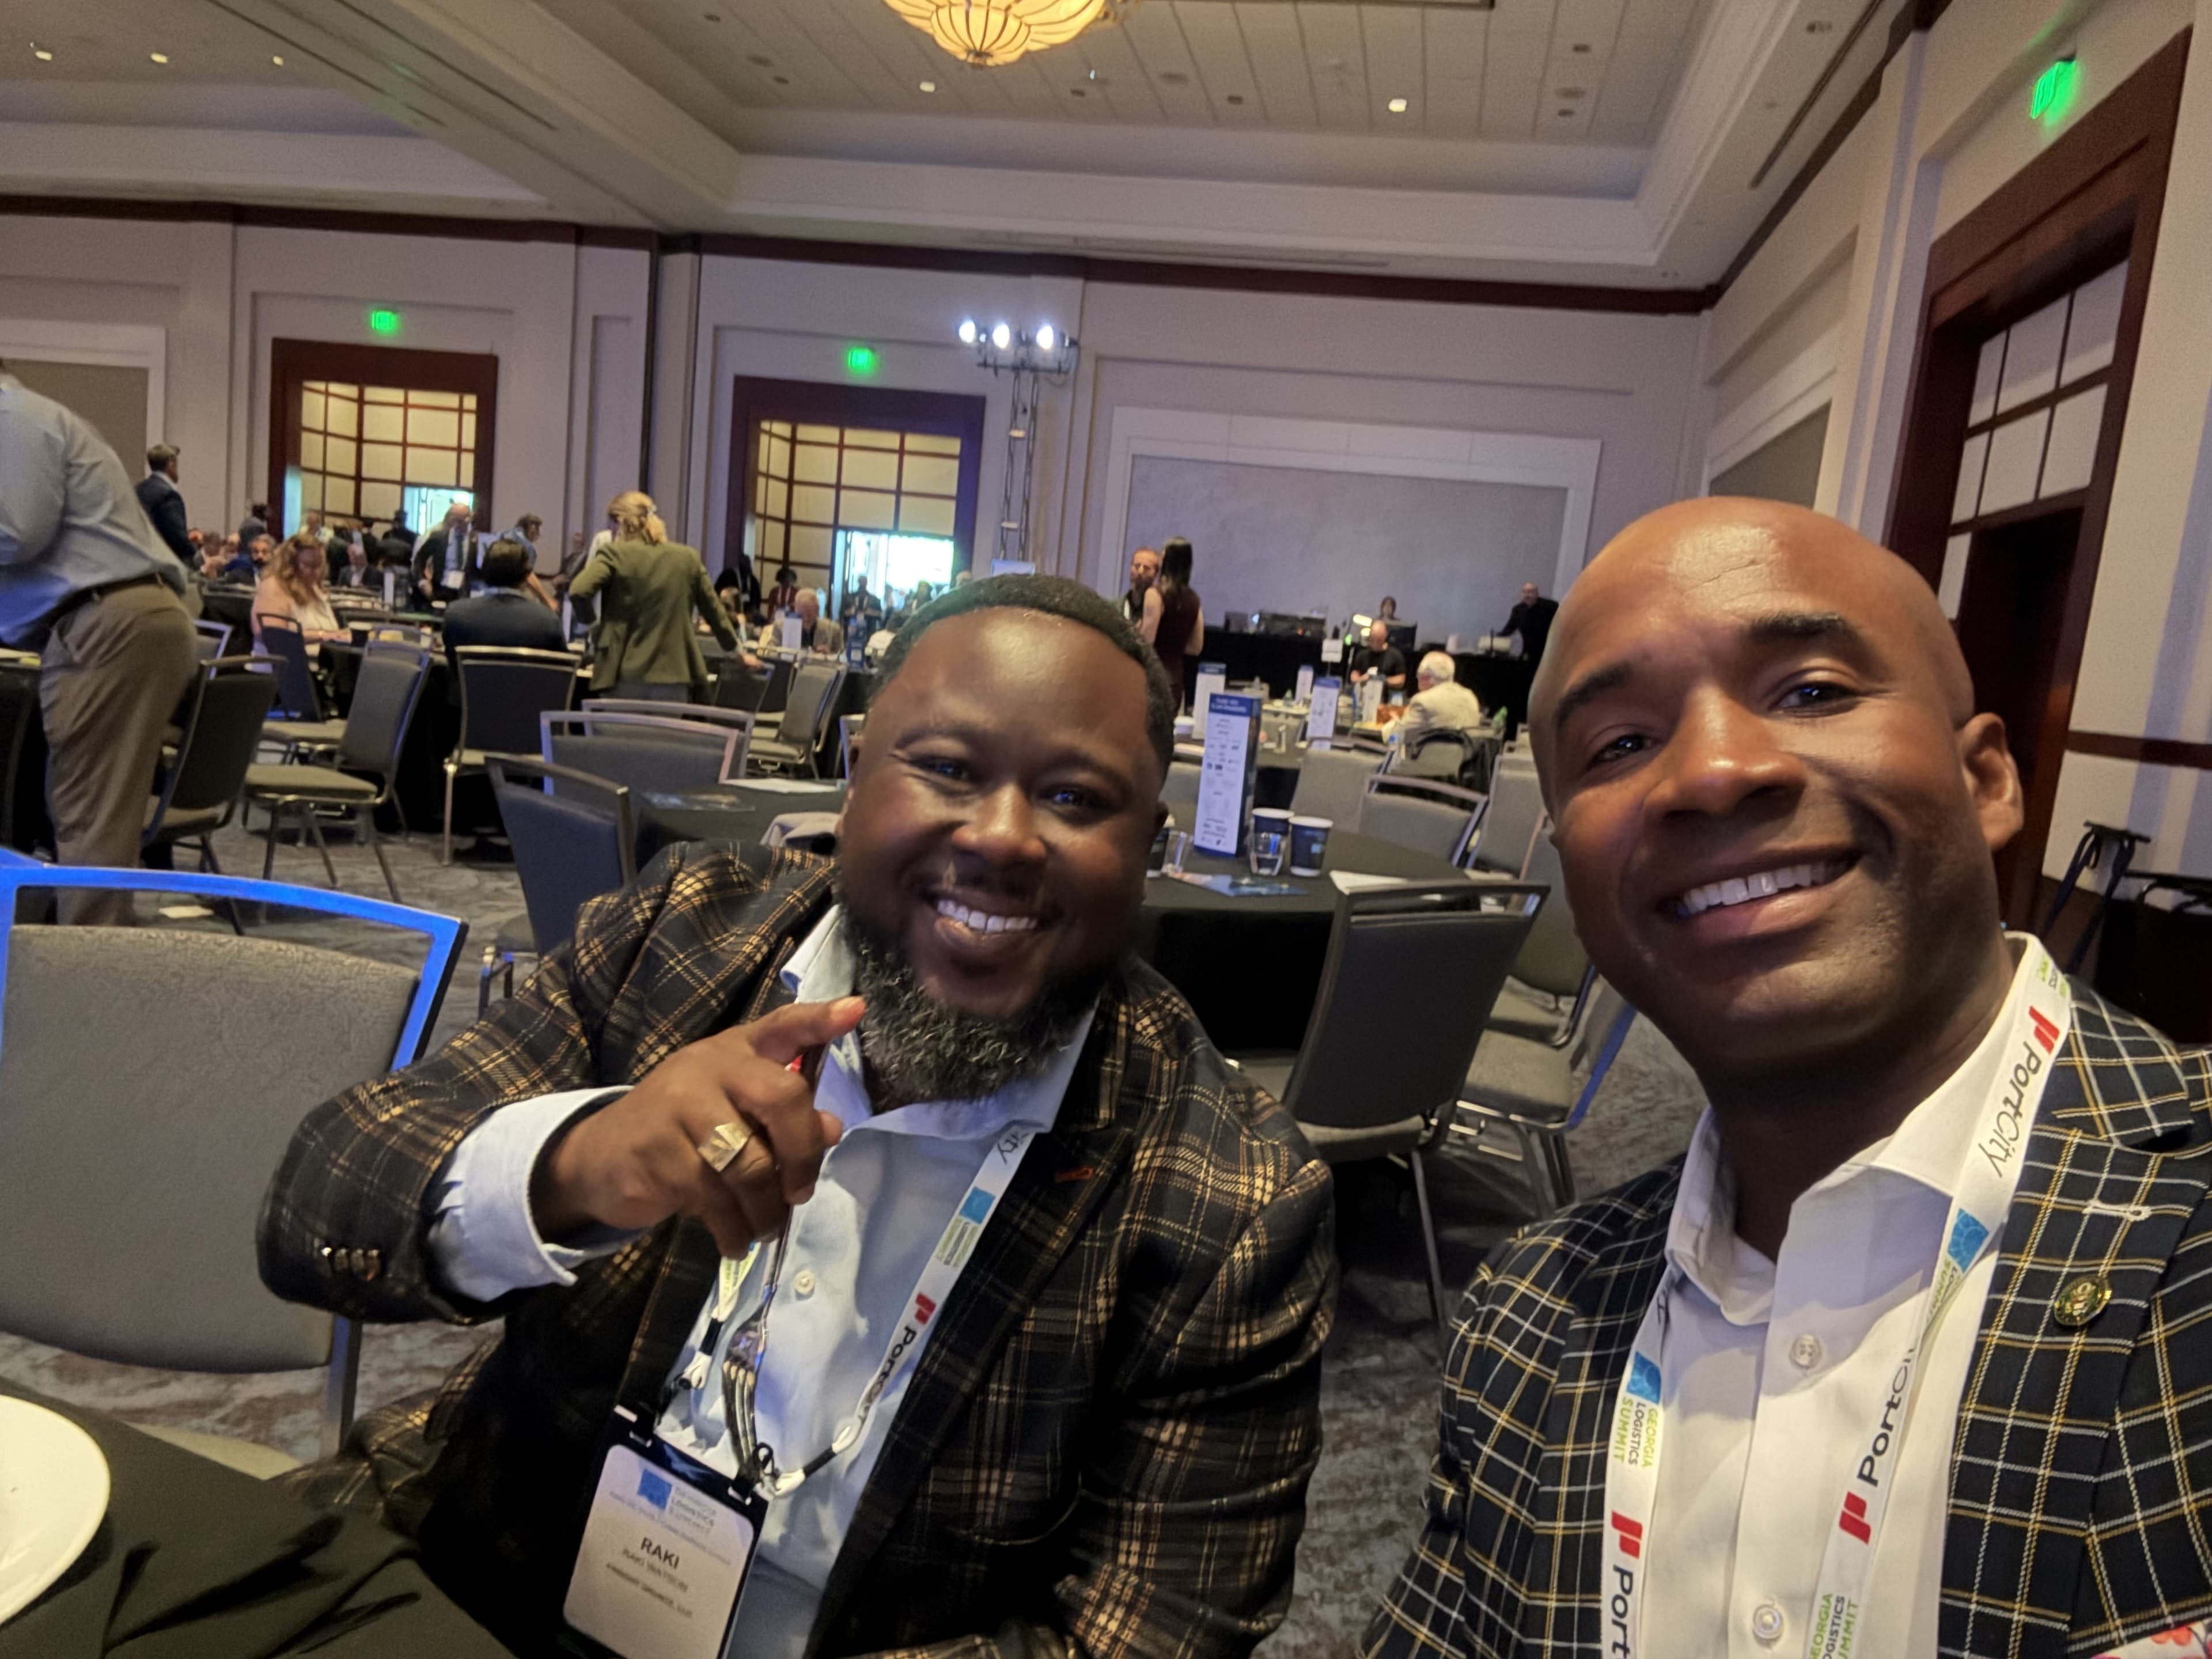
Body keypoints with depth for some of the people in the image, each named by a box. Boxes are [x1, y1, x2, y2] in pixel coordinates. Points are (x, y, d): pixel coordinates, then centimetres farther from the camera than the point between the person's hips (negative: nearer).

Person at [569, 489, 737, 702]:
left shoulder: (616, 554, -3)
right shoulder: (688, 558, 8)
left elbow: (578, 592, -15)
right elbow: (713, 610, 15)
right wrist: (735, 649, 29)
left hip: (626, 675, -2)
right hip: (672, 674, 2)